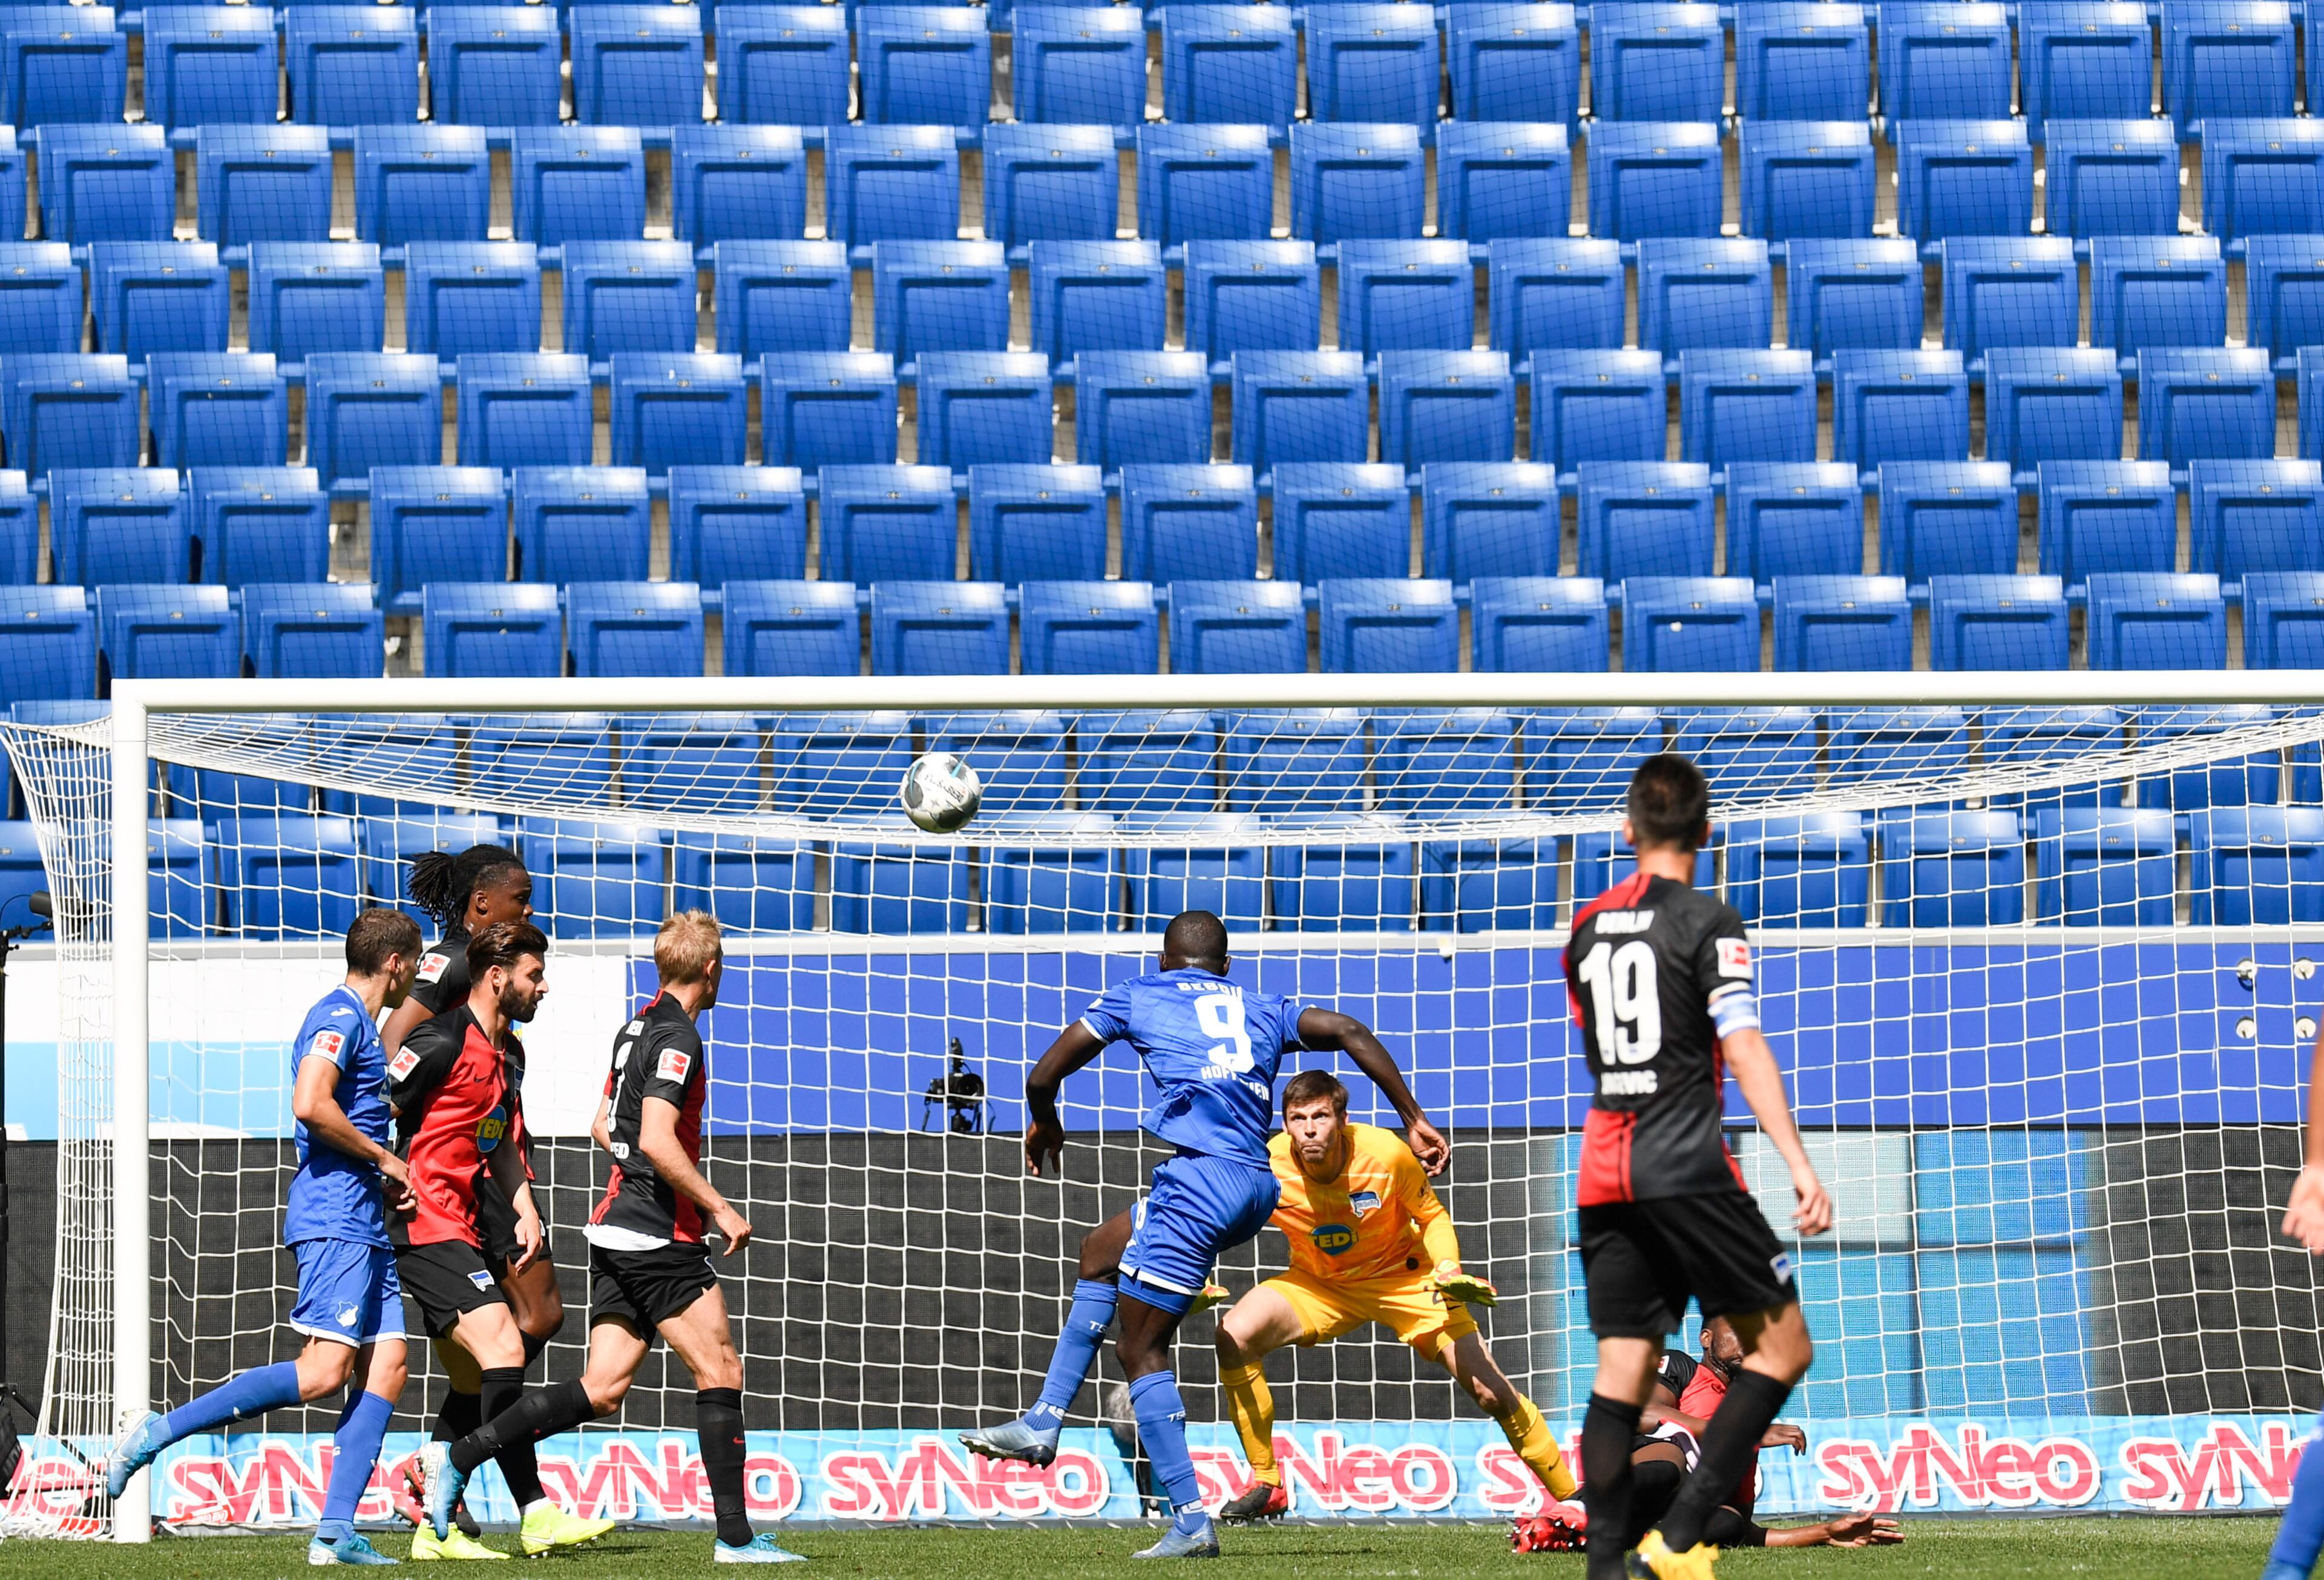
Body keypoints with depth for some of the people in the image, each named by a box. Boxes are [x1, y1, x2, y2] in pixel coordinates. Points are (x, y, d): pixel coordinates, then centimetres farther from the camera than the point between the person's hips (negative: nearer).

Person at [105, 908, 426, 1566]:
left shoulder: (360, 1024, 22)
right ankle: (160, 1432, -14)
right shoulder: (339, 1016, -9)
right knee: (326, 1369, -18)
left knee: (386, 1366, 1)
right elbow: (310, 1105, -24)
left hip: (365, 1225, 10)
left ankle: (336, 1531, -4)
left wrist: (385, 1183, 16)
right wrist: (385, 1160, -13)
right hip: (334, 1220, -10)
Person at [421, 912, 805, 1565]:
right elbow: (657, 1140, -23)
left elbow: (604, 1127, 24)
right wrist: (719, 1207, -17)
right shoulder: (677, 1037, -14)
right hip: (660, 1239, -9)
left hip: (616, 1229, 9)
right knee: (720, 1372, -3)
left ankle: (459, 1456, -1)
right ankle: (735, 1535, -3)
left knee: (601, 1391, 5)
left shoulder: (638, 1028, 15)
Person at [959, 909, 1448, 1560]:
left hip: (1201, 1177, -7)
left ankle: (1191, 1523, -6)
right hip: (1258, 1185, 7)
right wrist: (1414, 1119, 9)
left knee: (1140, 1350, 2)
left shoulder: (1135, 997, 14)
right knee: (1101, 1252, 27)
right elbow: (1351, 1031, 9)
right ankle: (1042, 1425, 27)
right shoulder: (1262, 1009, 23)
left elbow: (1043, 1078, 16)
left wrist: (1045, 1127, 38)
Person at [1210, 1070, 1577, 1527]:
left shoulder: (1387, 1155, -27)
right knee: (1234, 1336, -24)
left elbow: (1433, 1218, -8)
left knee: (1491, 1392, -10)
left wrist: (1448, 1269, -26)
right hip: (1317, 1284, 2)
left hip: (1404, 1278, -2)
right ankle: (1267, 1486, -10)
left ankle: (1569, 1499, 10)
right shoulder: (1268, 1164, -25)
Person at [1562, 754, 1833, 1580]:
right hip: (1686, 1170, -6)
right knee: (1783, 1347, 2)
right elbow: (1743, 1050, -14)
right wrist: (1800, 1164, -18)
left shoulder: (1587, 928, 13)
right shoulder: (1707, 923, -6)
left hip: (1603, 1173, 6)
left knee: (1622, 1368, 6)